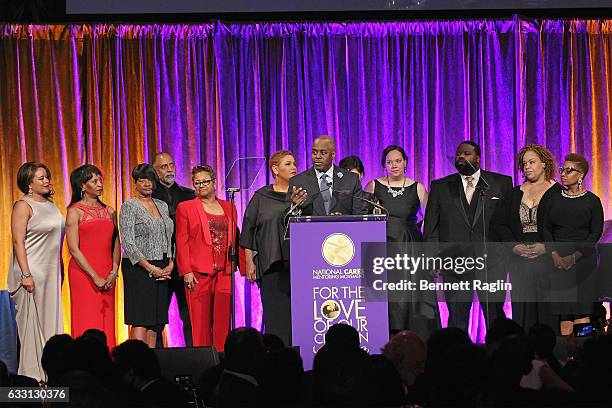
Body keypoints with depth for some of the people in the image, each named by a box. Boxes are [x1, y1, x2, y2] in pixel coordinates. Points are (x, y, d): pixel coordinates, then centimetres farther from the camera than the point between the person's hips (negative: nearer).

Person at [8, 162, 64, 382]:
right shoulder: (23, 206, -9)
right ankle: (32, 375, -1)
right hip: (32, 272, -8)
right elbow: (18, 241, -14)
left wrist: (60, 270, 18)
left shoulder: (50, 204, 14)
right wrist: (26, 274, -20)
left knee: (51, 320, 8)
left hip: (51, 273, 8)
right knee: (32, 322, -4)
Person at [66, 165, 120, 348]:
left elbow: (116, 245, 15)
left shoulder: (109, 211, 14)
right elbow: (74, 249, -8)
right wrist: (95, 277, -13)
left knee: (107, 325, 3)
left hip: (107, 278, 5)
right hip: (83, 275, -5)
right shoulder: (75, 211, -2)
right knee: (87, 324, -5)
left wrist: (114, 272, -1)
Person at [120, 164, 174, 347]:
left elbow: (170, 238, 17)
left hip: (162, 270, 6)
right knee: (140, 320, -11)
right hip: (139, 268, -6)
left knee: (155, 321, 4)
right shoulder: (129, 206, -5)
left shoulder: (162, 205, 15)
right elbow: (128, 243, -12)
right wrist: (150, 268, -14)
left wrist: (170, 264, 2)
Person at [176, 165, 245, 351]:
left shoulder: (228, 207, 16)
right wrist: (186, 271, -9)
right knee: (201, 323, -3)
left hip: (225, 272, 3)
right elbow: (182, 242, 1)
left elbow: (236, 239, 16)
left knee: (223, 323, -4)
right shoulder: (185, 208, 7)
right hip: (199, 273, -3)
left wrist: (243, 267, 7)